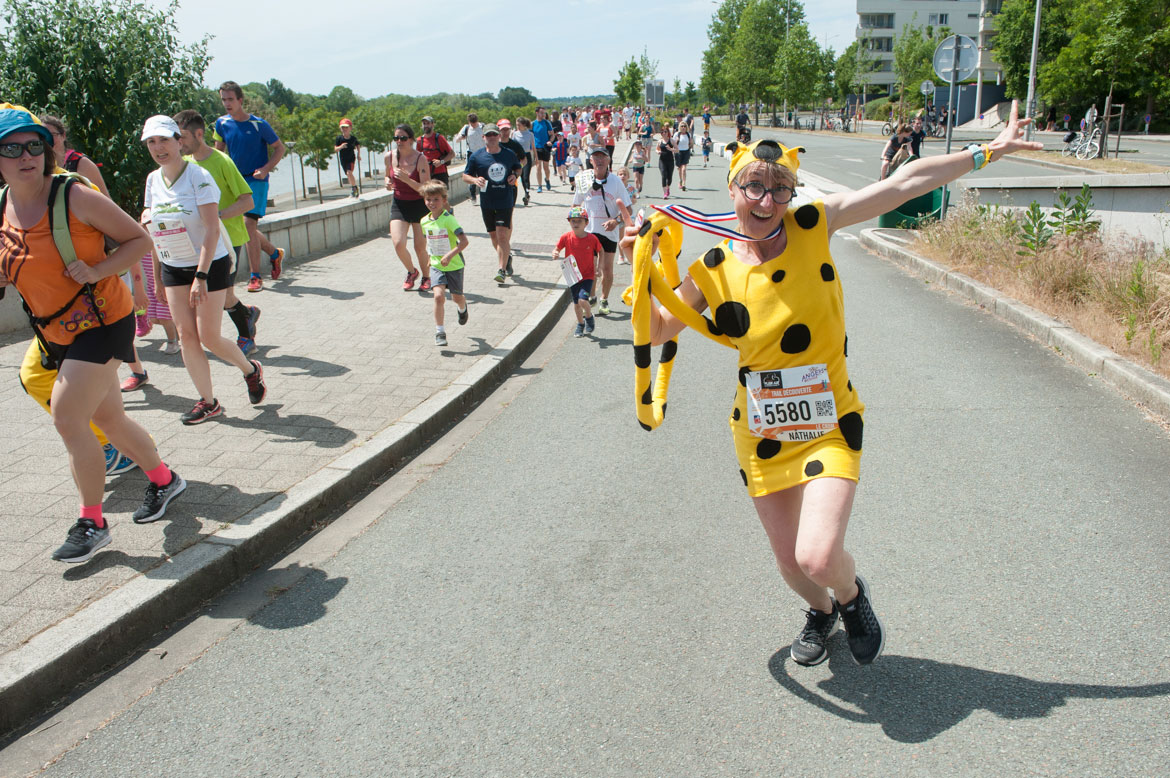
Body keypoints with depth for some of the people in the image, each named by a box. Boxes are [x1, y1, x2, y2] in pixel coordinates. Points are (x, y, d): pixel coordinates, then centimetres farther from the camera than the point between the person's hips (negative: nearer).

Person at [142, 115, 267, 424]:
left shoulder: (199, 176, -15)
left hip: (210, 265, -6)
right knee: (186, 336, 1)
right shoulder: (153, 180, 4)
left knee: (208, 337, -5)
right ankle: (208, 402, 10)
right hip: (173, 268, 6)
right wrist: (157, 276, 12)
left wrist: (201, 275, -25)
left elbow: (212, 230, -20)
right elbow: (155, 231, 12)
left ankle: (251, 370, 23)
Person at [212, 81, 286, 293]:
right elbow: (218, 150, 16)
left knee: (248, 224, -15)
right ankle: (276, 254, 35)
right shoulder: (222, 123, 3)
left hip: (256, 180, -5)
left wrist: (266, 169, -14)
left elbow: (279, 148, -2)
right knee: (246, 227, 8)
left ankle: (255, 277, -7)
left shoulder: (258, 124, -10)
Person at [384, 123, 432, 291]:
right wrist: (388, 182, -5)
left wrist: (406, 178, -29)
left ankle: (426, 277, 29)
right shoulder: (389, 156, -2)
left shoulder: (420, 159, -14)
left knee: (420, 247, 1)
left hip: (419, 205, -3)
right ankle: (411, 272, 16)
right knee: (398, 244, -14)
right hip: (398, 204, 3)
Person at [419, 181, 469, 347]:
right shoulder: (425, 221, 0)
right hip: (437, 266, 3)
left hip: (454, 265, -3)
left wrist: (450, 255, -33)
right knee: (439, 296, -16)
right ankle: (439, 331, -7)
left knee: (457, 297, 14)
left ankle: (462, 308, 52)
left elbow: (464, 241, -26)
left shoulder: (448, 219, -18)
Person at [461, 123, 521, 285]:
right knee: (494, 235, 11)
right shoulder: (476, 156, -1)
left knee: (502, 235, -12)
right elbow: (465, 175, 4)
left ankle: (502, 270, -7)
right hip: (487, 202, 2)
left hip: (505, 200, -2)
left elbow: (518, 167, 22)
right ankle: (507, 258, 38)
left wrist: (515, 175, -1)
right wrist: (475, 180, -17)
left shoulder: (509, 155, 3)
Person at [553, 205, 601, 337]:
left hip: (588, 275, -3)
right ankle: (580, 324, 38)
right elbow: (557, 249, 2)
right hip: (573, 275, 3)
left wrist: (598, 268, 0)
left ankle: (589, 317, 12)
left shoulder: (592, 238, -11)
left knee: (583, 300, -20)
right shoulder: (566, 237, -8)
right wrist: (555, 254, -22)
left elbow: (600, 252, 4)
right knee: (576, 303, 13)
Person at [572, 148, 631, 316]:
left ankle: (604, 301, 22)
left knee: (607, 268, 3)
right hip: (588, 231, 1)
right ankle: (591, 297, 23)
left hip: (609, 231, -1)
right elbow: (576, 205, 14)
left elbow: (627, 209, -2)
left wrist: (616, 221, -19)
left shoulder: (616, 181, -4)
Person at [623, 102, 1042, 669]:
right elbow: (654, 333, 0)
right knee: (791, 565, 12)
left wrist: (986, 151, -2)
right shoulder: (714, 270, -6)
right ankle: (820, 611, 51)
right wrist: (642, 267, -12)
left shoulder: (813, 226, -7)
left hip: (829, 425, -2)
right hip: (762, 434, 2)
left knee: (818, 557, -18)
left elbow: (905, 183, -4)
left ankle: (851, 595, 22)